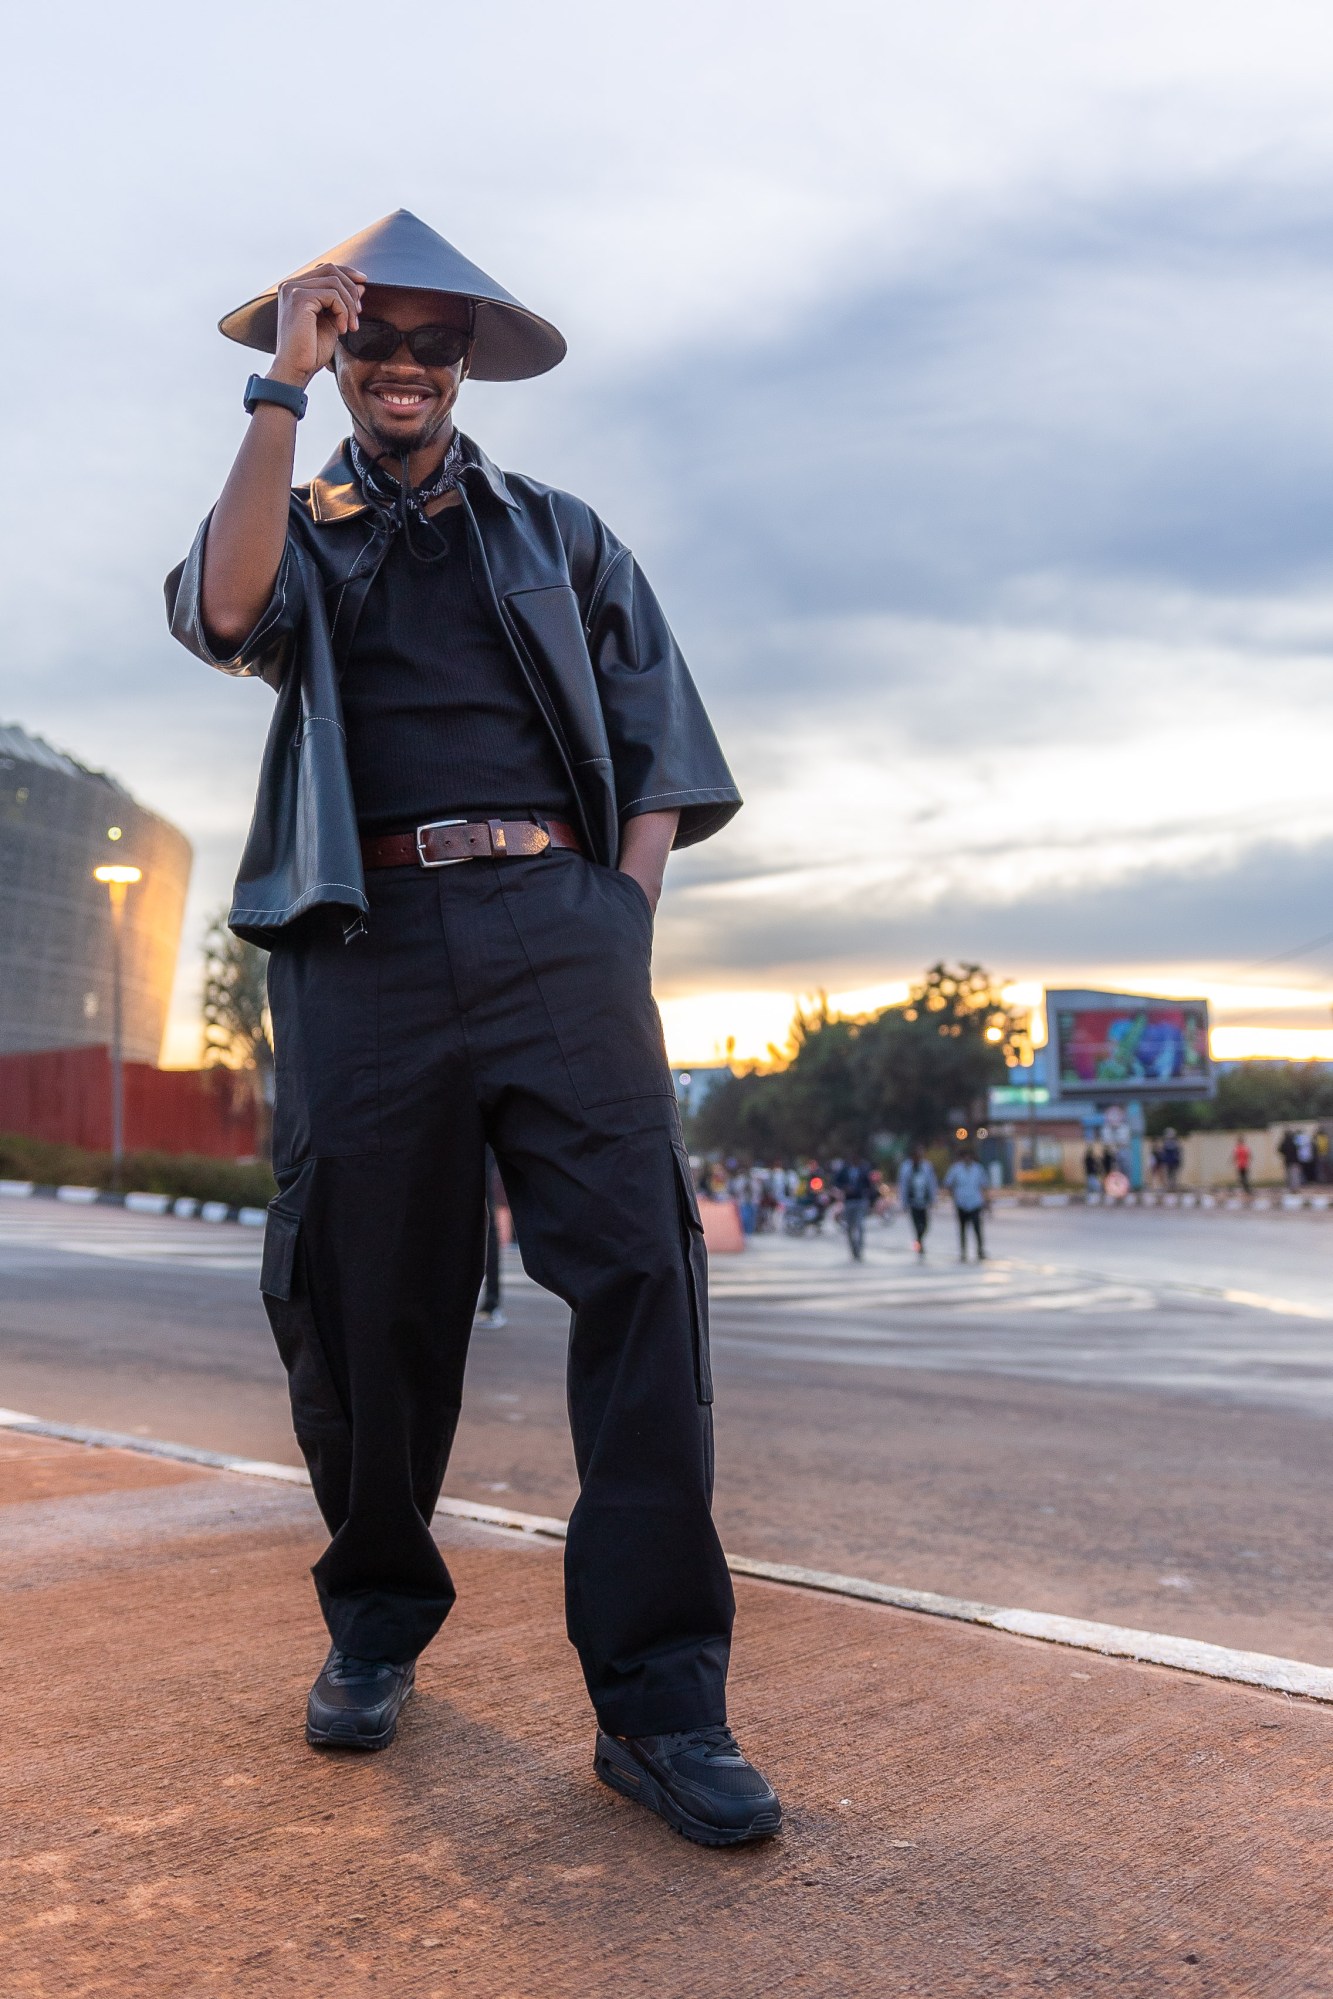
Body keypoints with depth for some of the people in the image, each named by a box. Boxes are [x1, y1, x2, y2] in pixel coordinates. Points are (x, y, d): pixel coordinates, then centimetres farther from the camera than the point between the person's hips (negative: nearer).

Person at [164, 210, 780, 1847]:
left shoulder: (560, 537, 24)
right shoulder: (297, 532, 21)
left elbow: (657, 732, 15)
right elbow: (221, 614, -5)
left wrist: (622, 909, 0)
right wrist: (279, 389, -3)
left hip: (556, 921, 0)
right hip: (365, 940, 0)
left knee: (637, 1267, -13)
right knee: (360, 1304, 2)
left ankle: (658, 1697, -9)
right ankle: (376, 1623, 25)